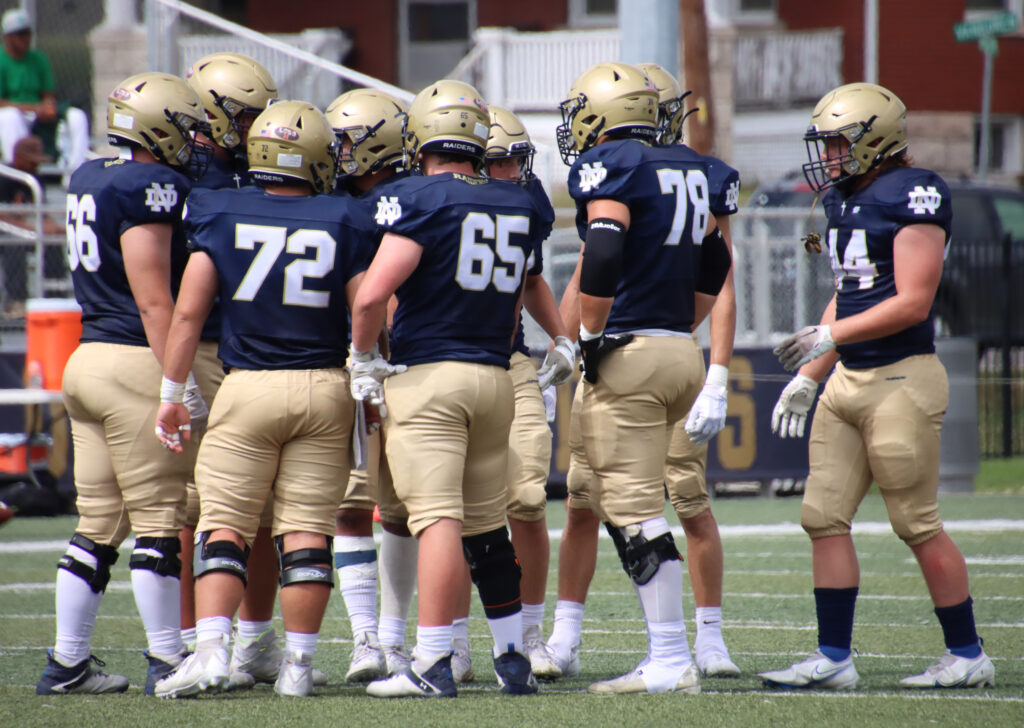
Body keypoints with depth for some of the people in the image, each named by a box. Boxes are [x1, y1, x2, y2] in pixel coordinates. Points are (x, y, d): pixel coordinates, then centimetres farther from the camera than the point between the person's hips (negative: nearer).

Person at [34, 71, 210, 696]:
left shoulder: (88, 180, 13)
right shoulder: (148, 188, -14)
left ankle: (68, 662, 14)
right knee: (159, 521, -2)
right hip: (137, 364, -9)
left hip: (89, 357, 9)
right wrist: (181, 382, -16)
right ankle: (168, 660, 3)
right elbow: (153, 300, -17)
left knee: (98, 523, 12)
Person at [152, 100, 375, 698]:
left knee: (225, 524, 2)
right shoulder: (344, 224, 1)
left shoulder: (221, 217, 1)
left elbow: (188, 312, 1)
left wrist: (172, 392, 9)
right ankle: (298, 663, 6)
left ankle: (212, 650, -13)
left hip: (248, 386, -1)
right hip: (324, 387, 1)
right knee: (307, 529, 5)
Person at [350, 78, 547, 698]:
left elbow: (373, 295, -17)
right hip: (495, 378, 6)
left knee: (438, 519, -12)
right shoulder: (520, 206, 10)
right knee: (487, 525, 16)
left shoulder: (420, 200, -10)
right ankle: (514, 657, 20)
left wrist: (364, 359, -2)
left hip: (427, 374, -6)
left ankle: (433, 664, -16)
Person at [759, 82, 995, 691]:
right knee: (825, 518, 4)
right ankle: (834, 658, 8)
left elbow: (912, 303, -18)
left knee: (919, 526, -2)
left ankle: (969, 656, 10)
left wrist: (830, 336, -21)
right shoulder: (847, 200, 14)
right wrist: (808, 377, 18)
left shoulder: (914, 196, -13)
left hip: (901, 380, -9)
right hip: (847, 381, 9)